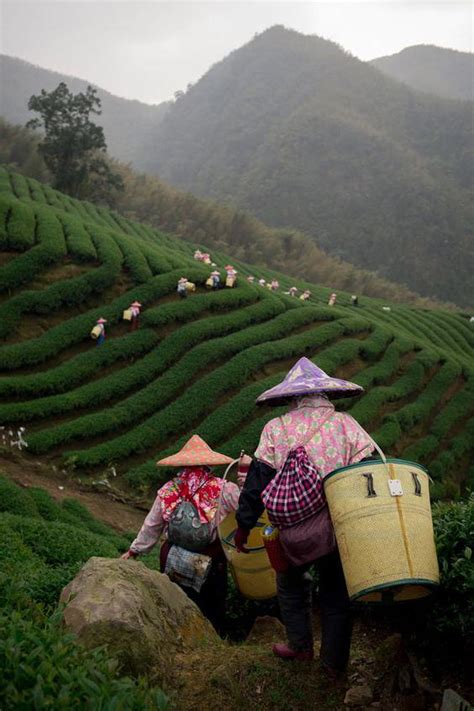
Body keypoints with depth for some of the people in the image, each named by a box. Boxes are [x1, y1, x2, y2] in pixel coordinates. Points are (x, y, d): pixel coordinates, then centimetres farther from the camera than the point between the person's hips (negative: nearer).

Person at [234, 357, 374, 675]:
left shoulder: (276, 428, -2)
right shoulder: (346, 424, -2)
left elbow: (259, 480, -2)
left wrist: (244, 525, 6)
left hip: (296, 532, 0)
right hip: (339, 530, 0)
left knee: (291, 584, 27)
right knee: (337, 595, 18)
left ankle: (300, 646, 31)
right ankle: (335, 663, 28)